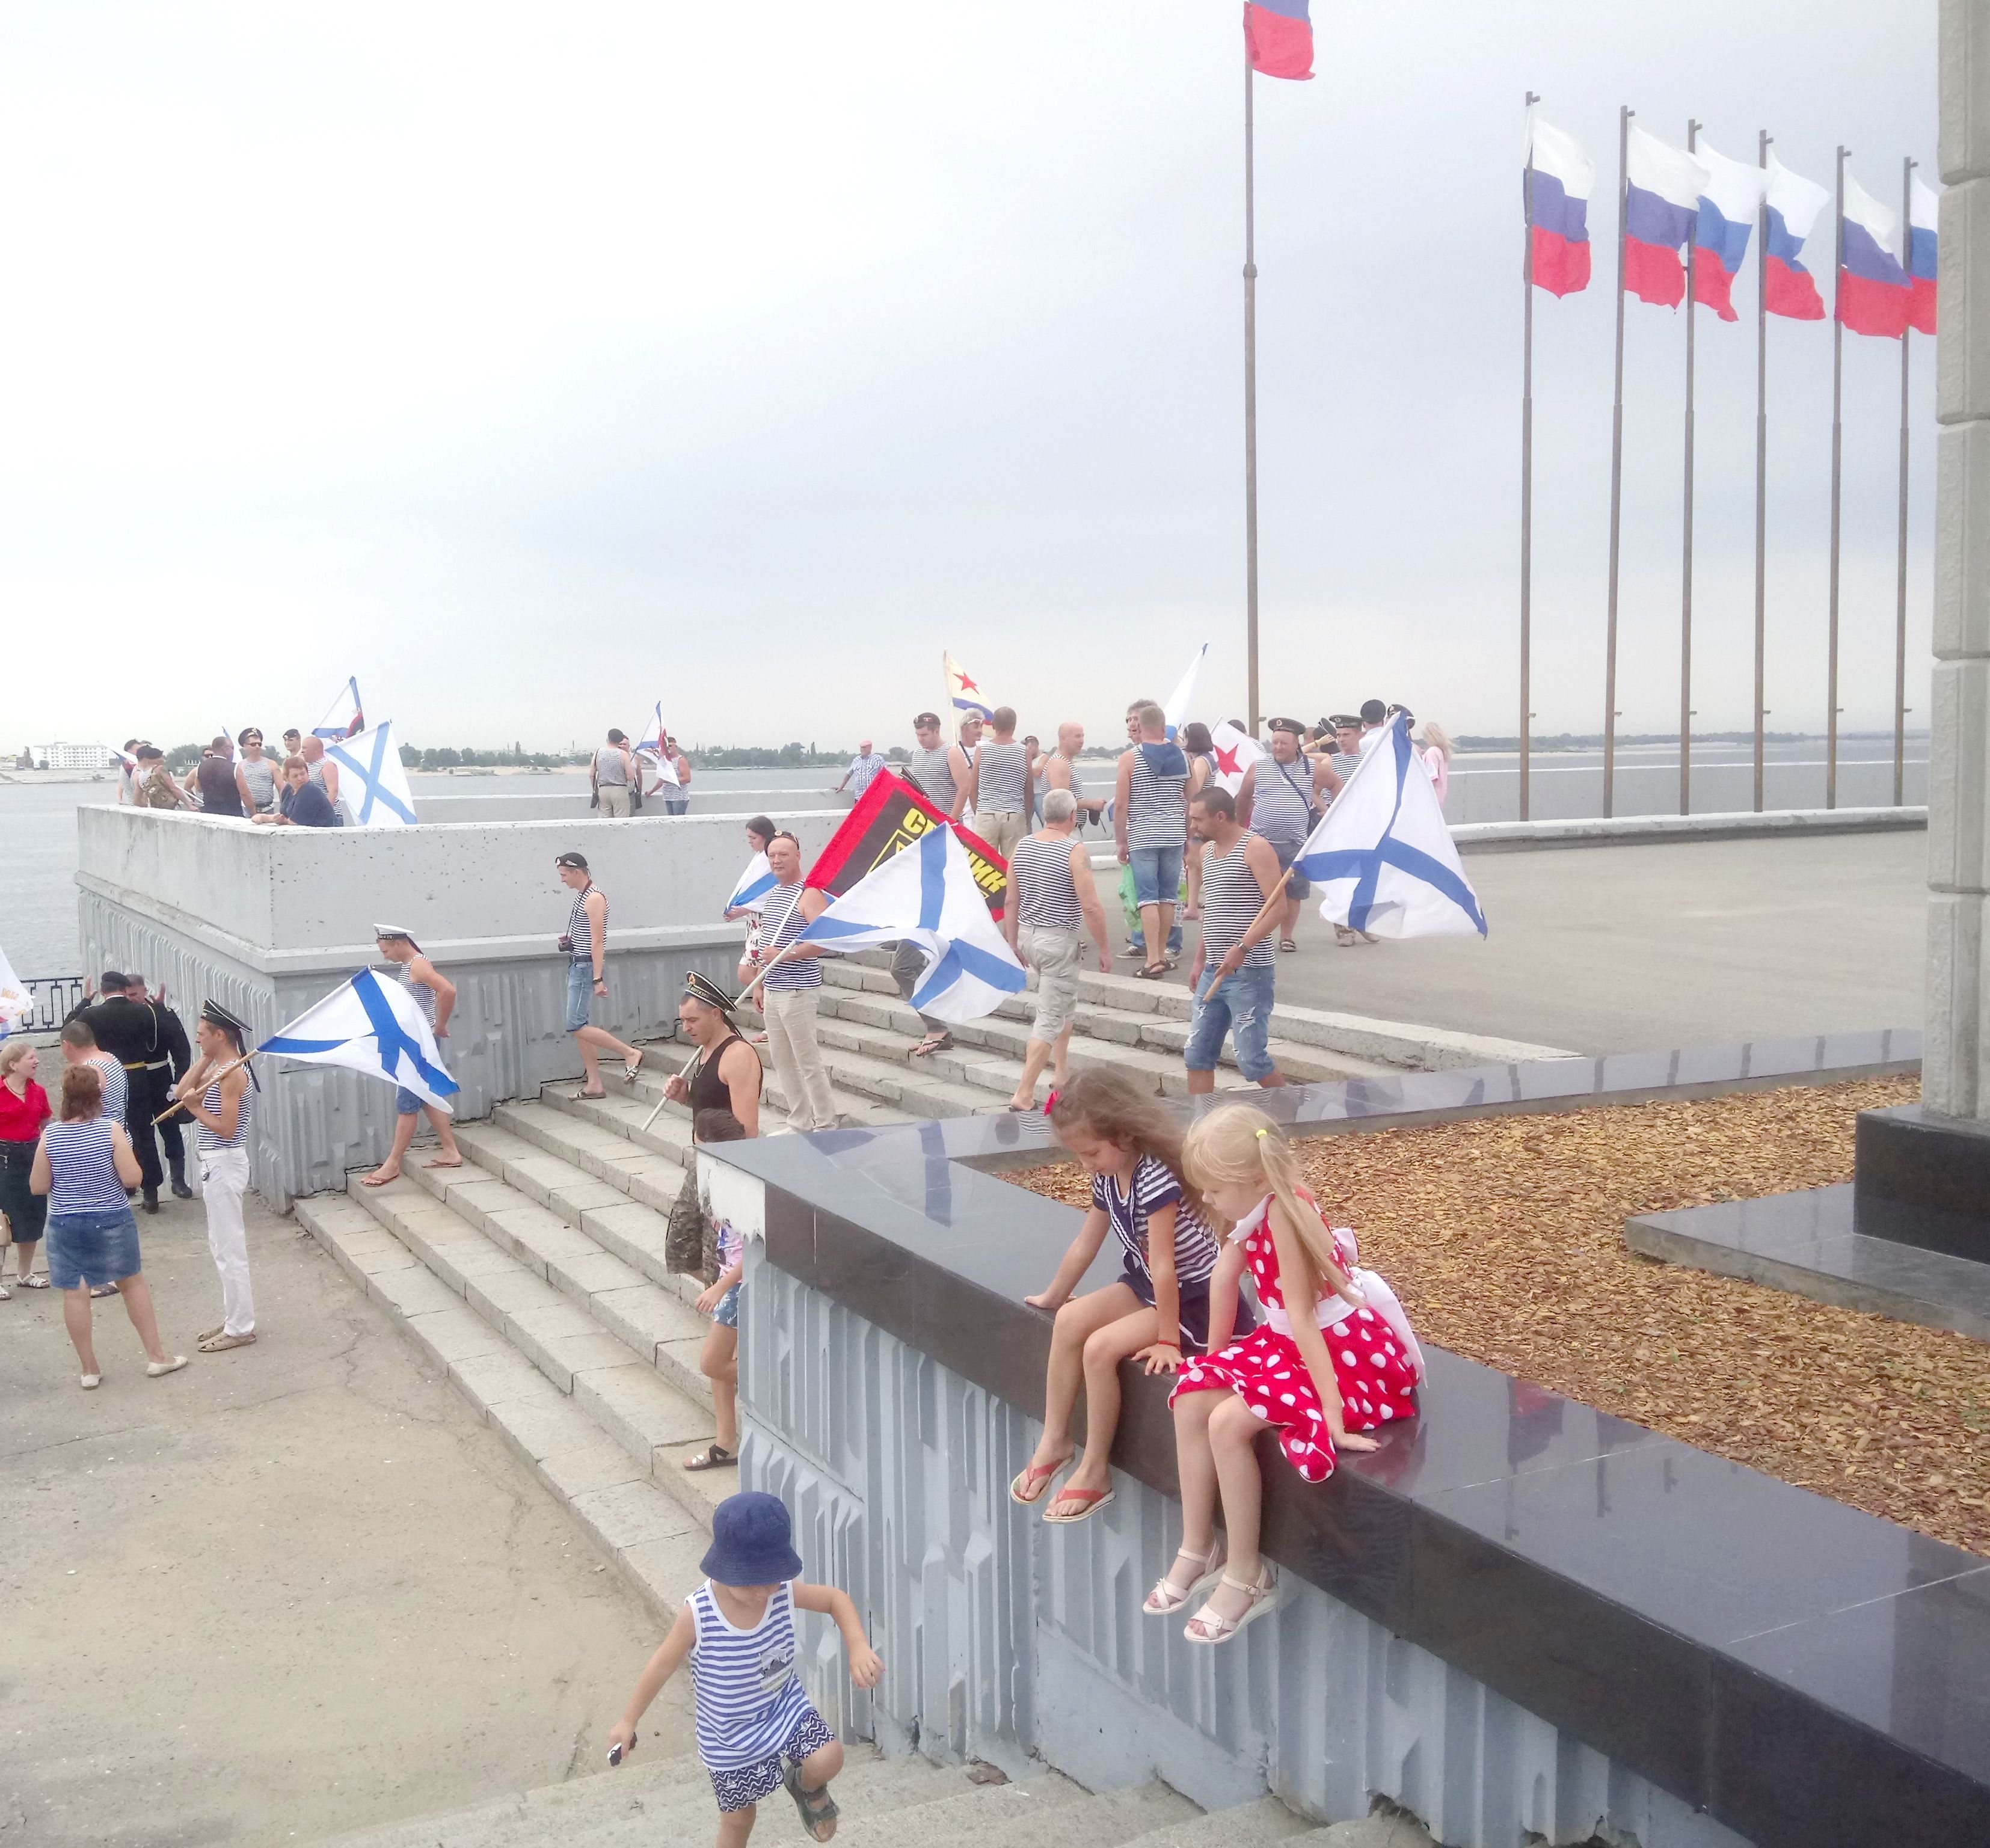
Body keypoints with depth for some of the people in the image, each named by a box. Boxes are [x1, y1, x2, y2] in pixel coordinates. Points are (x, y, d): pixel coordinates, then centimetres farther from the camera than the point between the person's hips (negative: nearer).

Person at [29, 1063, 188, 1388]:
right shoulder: (111, 1129, -13)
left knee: (74, 1293, 9)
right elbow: (132, 1179, -16)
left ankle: (90, 1370, 16)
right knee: (133, 1282, 15)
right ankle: (156, 1355, 22)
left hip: (66, 1225, 1)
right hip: (112, 1221, -1)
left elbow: (38, 1187, -3)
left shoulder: (50, 1135, -8)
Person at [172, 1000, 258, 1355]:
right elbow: (181, 1091, 8)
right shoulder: (218, 1068, 12)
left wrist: (196, 1108, -14)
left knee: (229, 1249, -3)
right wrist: (205, 1060, 3)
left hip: (224, 1165, -10)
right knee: (224, 1247, 17)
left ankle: (240, 1329, 4)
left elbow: (226, 1128, -22)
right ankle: (234, 1318, 26)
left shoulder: (231, 1072, -18)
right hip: (217, 1165, 10)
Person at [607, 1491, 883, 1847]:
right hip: (730, 1738, -2)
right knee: (738, 1818, 14)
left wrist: (859, 1648, -20)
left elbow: (836, 1598, -4)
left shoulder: (784, 1592, -20)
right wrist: (628, 1721, -2)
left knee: (828, 1760, -19)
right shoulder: (697, 1615, -28)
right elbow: (664, 1663, -12)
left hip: (785, 1707, 2)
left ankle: (806, 1786, 17)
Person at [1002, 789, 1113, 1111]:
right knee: (1050, 1018, -2)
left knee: (1066, 1001, 27)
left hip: (1027, 936, 7)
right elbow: (1090, 907, -18)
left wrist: (1013, 943, 17)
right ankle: (1023, 1095, -6)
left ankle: (1062, 1072, 33)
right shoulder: (1074, 851, -15)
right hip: (1058, 941, -7)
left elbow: (1011, 901, 7)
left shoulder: (1023, 846, 3)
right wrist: (1105, 949, -9)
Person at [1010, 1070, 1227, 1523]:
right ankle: (1054, 1440, 2)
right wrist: (1053, 1296, 22)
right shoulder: (1107, 1179, -1)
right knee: (1070, 1320, -10)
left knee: (1101, 1347, -22)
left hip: (1192, 1299, -8)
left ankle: (1094, 1470, -6)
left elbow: (1163, 1266, -27)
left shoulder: (1156, 1179, -29)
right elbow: (1085, 1244, 12)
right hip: (1145, 1286, 9)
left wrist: (1167, 1340, -24)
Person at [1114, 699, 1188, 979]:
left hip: (1142, 838, -4)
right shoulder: (1181, 757, 5)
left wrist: (1122, 842, -1)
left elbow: (1120, 805, -9)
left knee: (1148, 898, -3)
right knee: (1167, 897, 10)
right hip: (1174, 836, 4)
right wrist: (1188, 836, 20)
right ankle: (1161, 954, 18)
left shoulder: (1130, 758, -6)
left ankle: (1153, 960, -9)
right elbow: (1191, 802, 10)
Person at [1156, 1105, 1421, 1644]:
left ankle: (1246, 1577, -7)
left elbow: (1300, 1315, -28)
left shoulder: (1283, 1214, -28)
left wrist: (1332, 1409, -25)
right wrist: (1216, 1358, 16)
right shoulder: (1258, 1208, -2)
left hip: (1351, 1352, -9)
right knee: (1191, 1402, -1)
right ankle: (1198, 1550, 12)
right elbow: (1224, 1278, 9)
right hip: (1287, 1344, 9)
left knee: (1228, 1423, -23)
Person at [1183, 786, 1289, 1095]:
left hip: (1250, 972, -8)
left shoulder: (1255, 848, -9)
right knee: (1197, 1055, 6)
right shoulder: (1209, 852, 16)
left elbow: (1276, 905, -17)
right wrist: (1199, 960, 20)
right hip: (1214, 972, 8)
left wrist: (1242, 947, -26)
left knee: (1251, 1060, -7)